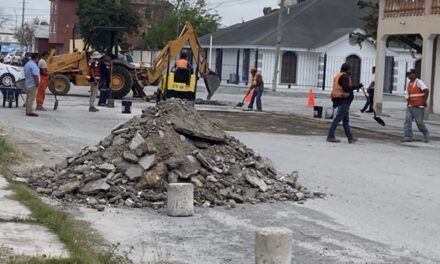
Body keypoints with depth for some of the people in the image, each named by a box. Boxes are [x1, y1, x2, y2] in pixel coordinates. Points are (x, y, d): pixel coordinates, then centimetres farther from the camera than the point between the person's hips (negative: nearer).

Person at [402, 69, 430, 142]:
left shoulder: (419, 82, -10)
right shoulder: (409, 84, 13)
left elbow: (426, 91, -20)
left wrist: (424, 101, -17)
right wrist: (408, 102, 13)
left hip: (418, 107, -7)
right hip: (410, 106, 7)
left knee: (419, 122, 0)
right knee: (407, 121, -6)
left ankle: (426, 134, 22)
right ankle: (408, 137, -6)